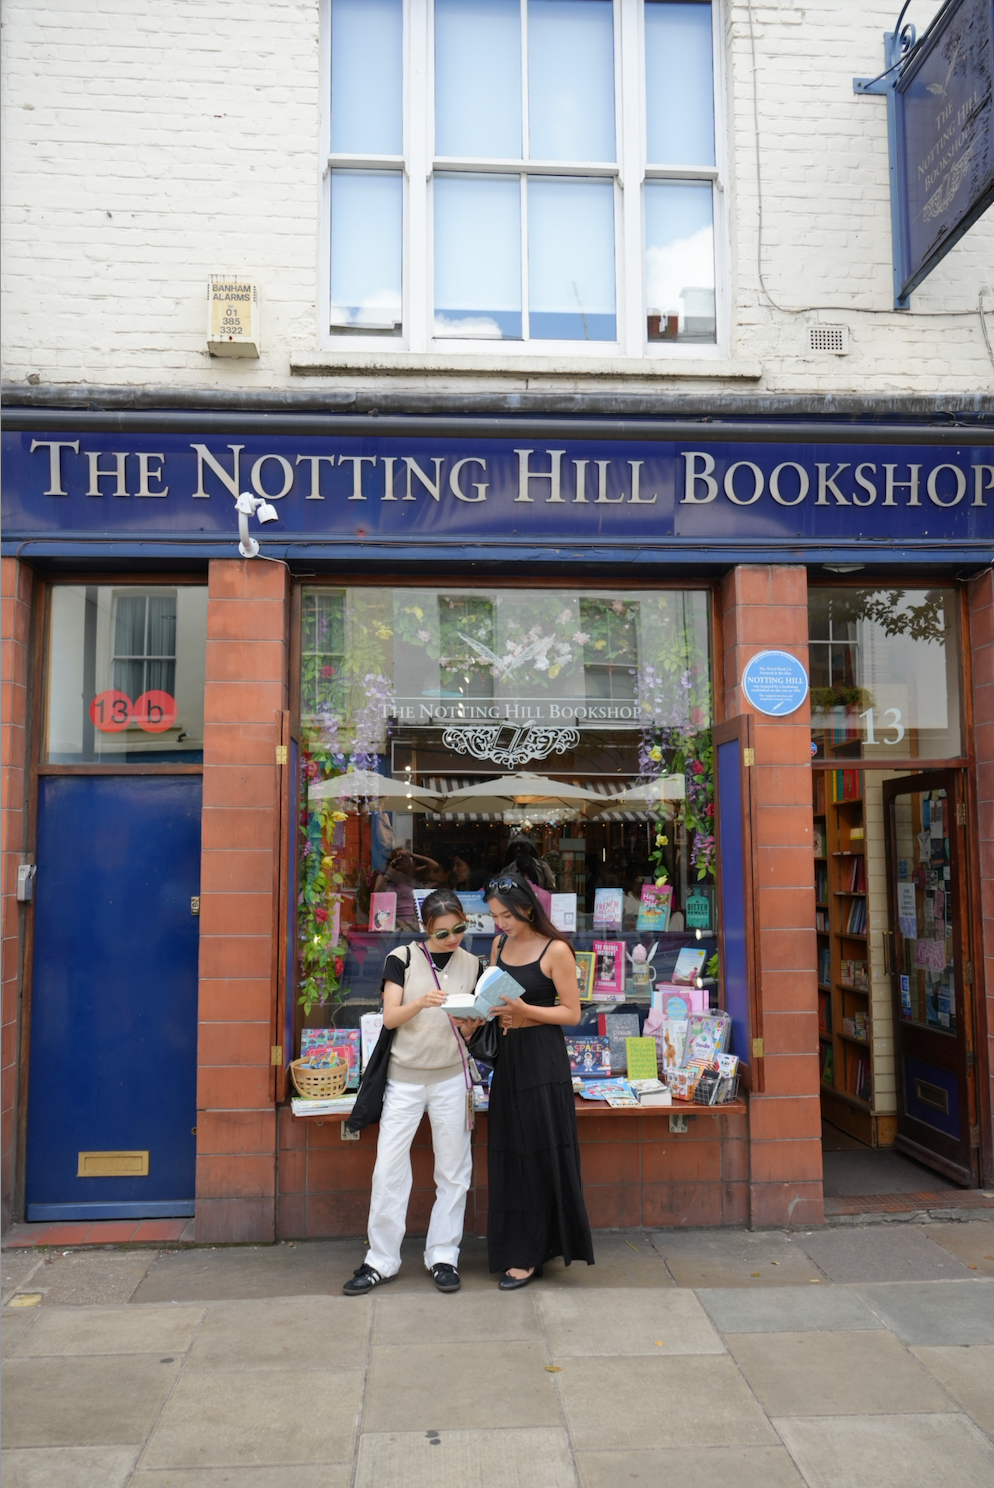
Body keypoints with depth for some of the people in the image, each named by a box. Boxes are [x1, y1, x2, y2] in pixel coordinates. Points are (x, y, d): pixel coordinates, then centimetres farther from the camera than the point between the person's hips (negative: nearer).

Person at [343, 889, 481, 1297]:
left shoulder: (471, 965, 4)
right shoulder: (402, 958, -3)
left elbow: (473, 1030, 7)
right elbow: (390, 1017, -8)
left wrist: (465, 1021, -16)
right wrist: (421, 1002, -26)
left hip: (451, 1077, 2)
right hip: (404, 1076, -2)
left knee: (453, 1171, 6)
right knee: (388, 1168, -1)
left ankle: (442, 1256, 19)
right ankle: (381, 1260, 11)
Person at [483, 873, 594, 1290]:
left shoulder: (555, 950, -9)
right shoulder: (499, 947, 10)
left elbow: (572, 1014, -9)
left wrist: (524, 1010, -20)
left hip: (543, 1060, -6)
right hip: (507, 1057, 6)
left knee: (539, 1155, -1)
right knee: (509, 1157, 9)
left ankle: (529, 1255, 9)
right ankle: (516, 1249, 21)